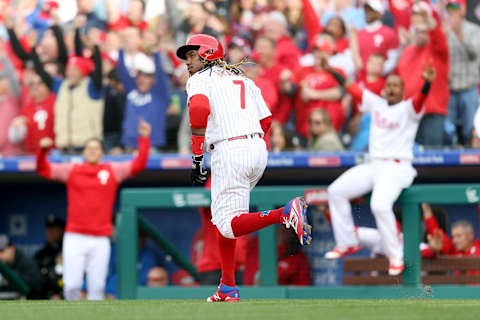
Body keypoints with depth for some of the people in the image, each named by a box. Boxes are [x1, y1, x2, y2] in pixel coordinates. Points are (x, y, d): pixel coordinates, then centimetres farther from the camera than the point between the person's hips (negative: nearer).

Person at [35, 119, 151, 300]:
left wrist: (144, 139, -3)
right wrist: (43, 150, -11)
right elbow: (43, 169, 7)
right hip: (74, 238, -1)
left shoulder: (113, 171, 10)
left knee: (97, 287, -2)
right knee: (71, 285, -9)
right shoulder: (71, 170, 9)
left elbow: (138, 165, 5)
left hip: (100, 240, 1)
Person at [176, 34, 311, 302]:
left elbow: (199, 109, -16)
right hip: (259, 149, 8)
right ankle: (228, 290, 18)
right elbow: (266, 120, 18)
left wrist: (197, 158, -13)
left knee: (229, 226, -9)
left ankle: (287, 213, -29)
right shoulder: (243, 80, 25)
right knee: (223, 216, 20)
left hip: (230, 151, -8)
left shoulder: (200, 79, 5)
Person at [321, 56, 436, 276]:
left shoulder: (408, 109, -5)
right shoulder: (376, 104, 14)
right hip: (373, 165, 7)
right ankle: (347, 243, 10)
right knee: (336, 191, -1)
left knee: (380, 205, -30)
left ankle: (395, 257, -19)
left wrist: (427, 83, -47)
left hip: (397, 167, -7)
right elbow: (351, 88, 17)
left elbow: (420, 100, -26)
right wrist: (331, 71, 13)